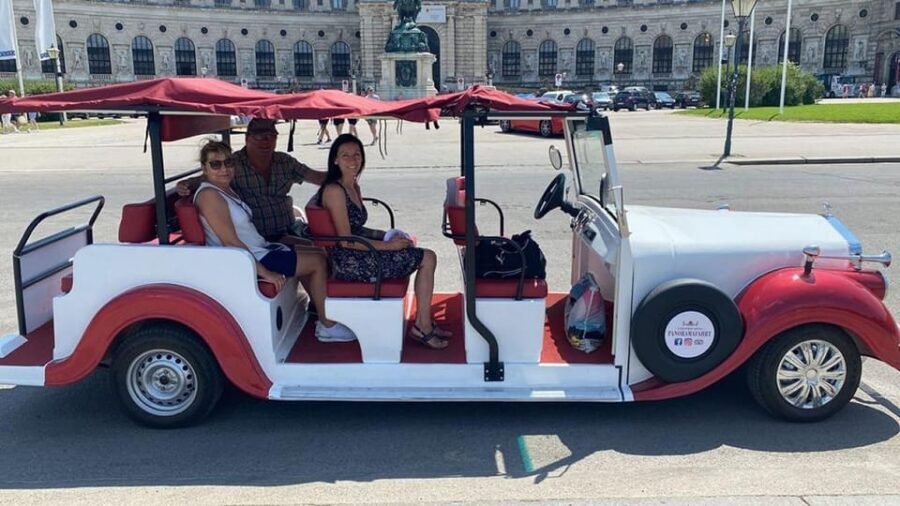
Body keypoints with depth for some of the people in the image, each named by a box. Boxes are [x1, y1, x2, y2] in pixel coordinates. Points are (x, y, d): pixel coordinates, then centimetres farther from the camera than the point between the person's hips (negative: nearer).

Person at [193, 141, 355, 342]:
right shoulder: (209, 195, -17)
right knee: (318, 262, -8)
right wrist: (265, 273, -25)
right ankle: (327, 327, 2)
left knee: (317, 253, 14)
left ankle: (322, 314, 18)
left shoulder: (226, 190, 13)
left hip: (258, 250, 10)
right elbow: (230, 242, -24)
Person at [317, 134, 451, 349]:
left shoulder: (353, 186, 13)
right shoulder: (334, 190, -17)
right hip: (349, 262, -10)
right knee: (427, 258, -9)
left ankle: (422, 324, 12)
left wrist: (389, 235, 5)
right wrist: (389, 245, -15)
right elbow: (346, 241, -20)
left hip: (357, 254, 10)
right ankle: (422, 327, -1)